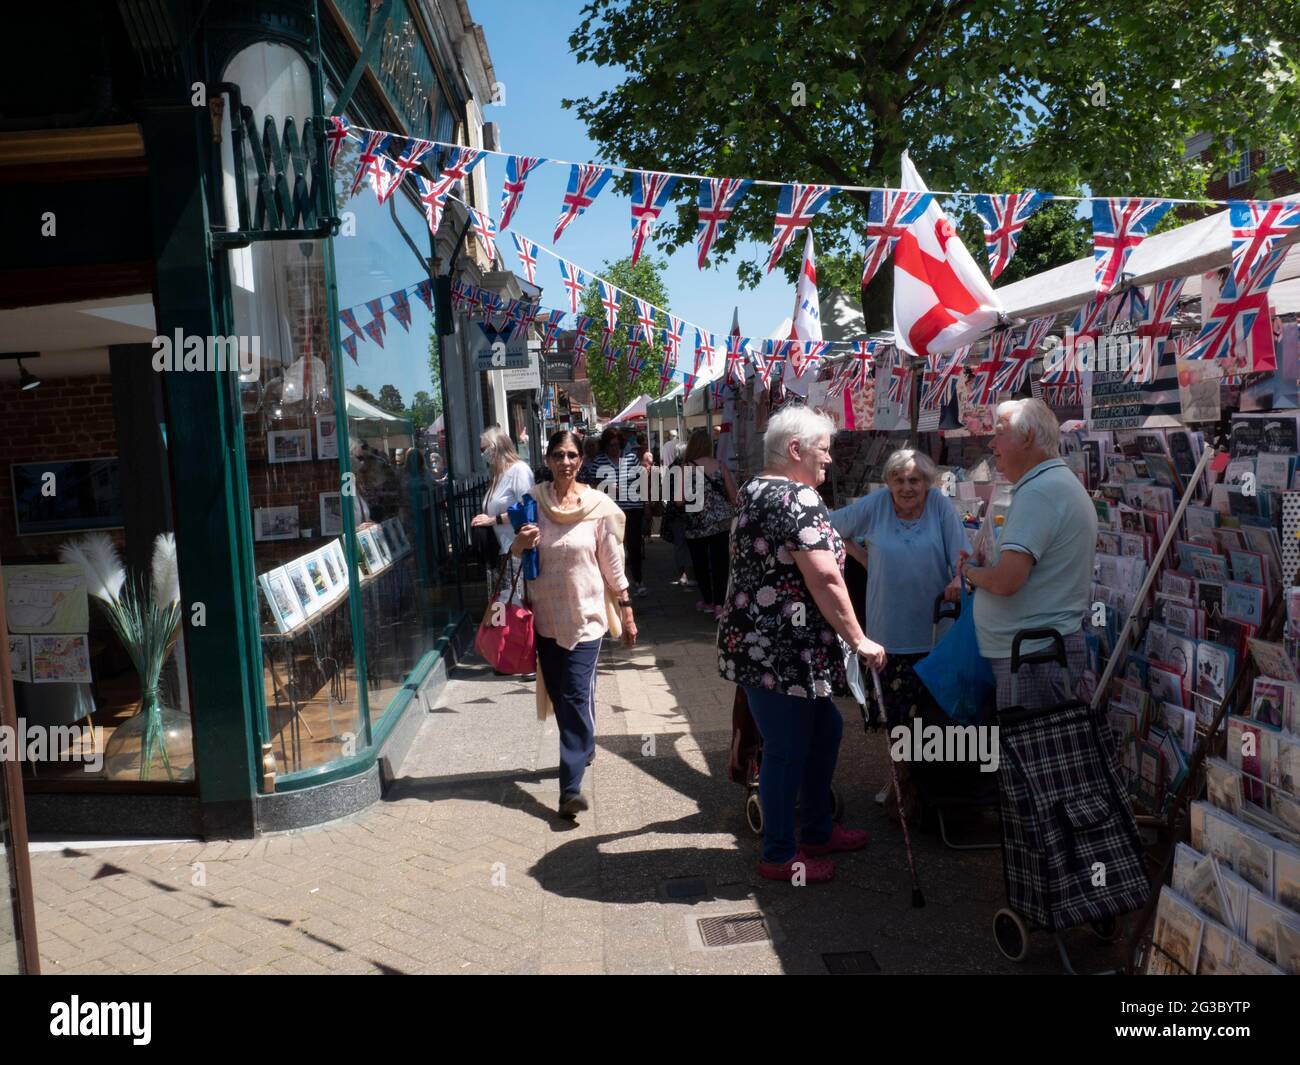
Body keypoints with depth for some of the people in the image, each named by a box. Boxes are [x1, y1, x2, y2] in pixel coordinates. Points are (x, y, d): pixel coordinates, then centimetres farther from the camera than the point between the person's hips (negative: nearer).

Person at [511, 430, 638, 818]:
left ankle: (571, 787, -7)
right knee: (560, 694, 15)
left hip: (585, 615, -3)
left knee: (576, 697, -9)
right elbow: (514, 556, 10)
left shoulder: (598, 505, -7)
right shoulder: (533, 500, -1)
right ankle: (584, 749, 38)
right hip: (546, 615, 4)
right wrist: (520, 543, -14)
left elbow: (613, 565, -1)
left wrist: (627, 613, 1)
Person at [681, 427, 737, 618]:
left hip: (698, 525, -2)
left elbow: (680, 500, -9)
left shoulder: (686, 468, -7)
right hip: (722, 522, 2)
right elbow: (734, 496, 2)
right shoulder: (720, 466, 1)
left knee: (700, 563, 15)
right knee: (720, 563, 3)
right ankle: (719, 604, -5)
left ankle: (707, 601, 25)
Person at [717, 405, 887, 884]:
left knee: (825, 728, 22)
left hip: (754, 641, 10)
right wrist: (859, 640, -14)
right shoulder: (800, 499, -17)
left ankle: (817, 830, 36)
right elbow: (826, 579, -23)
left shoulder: (754, 492, 14)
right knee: (787, 749, 3)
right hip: (781, 651, -10)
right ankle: (779, 857, 20)